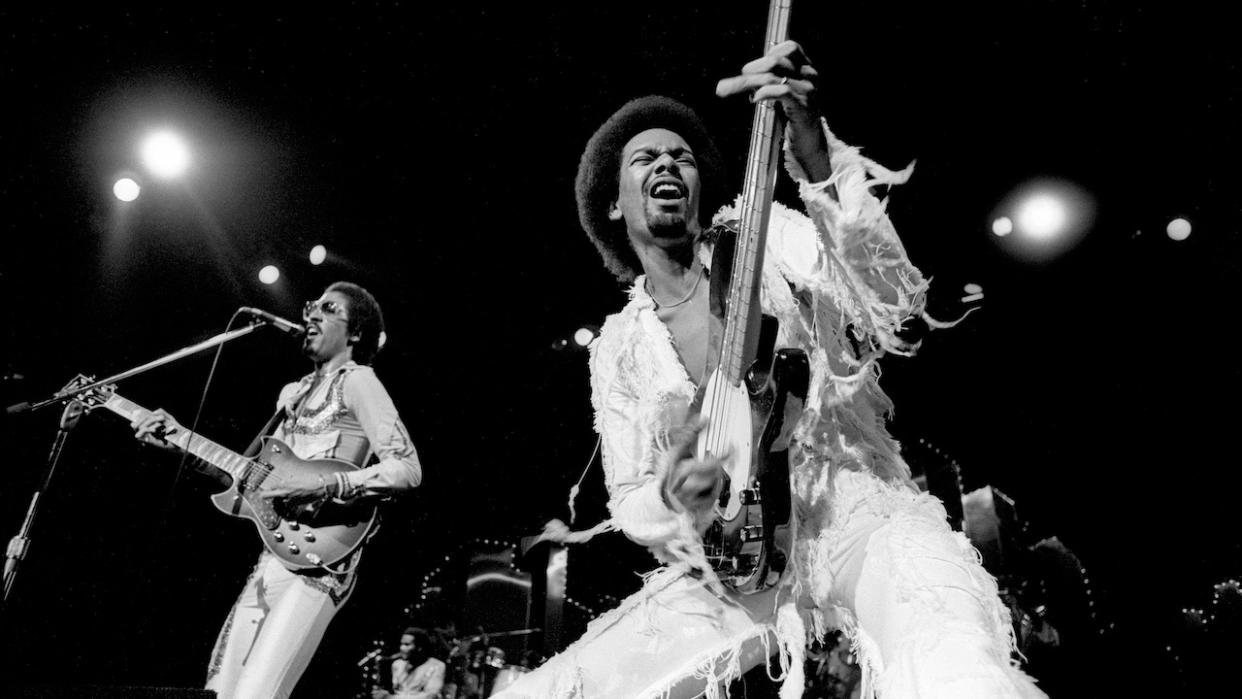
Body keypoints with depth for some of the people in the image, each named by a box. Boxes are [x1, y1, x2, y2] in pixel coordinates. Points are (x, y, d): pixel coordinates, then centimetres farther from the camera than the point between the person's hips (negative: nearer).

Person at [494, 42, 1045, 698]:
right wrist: (671, 500, -17)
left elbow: (892, 299, -15)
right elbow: (629, 502, 9)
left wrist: (816, 155, -30)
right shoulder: (617, 347, 11)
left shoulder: (762, 237, 3)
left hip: (855, 515, -4)